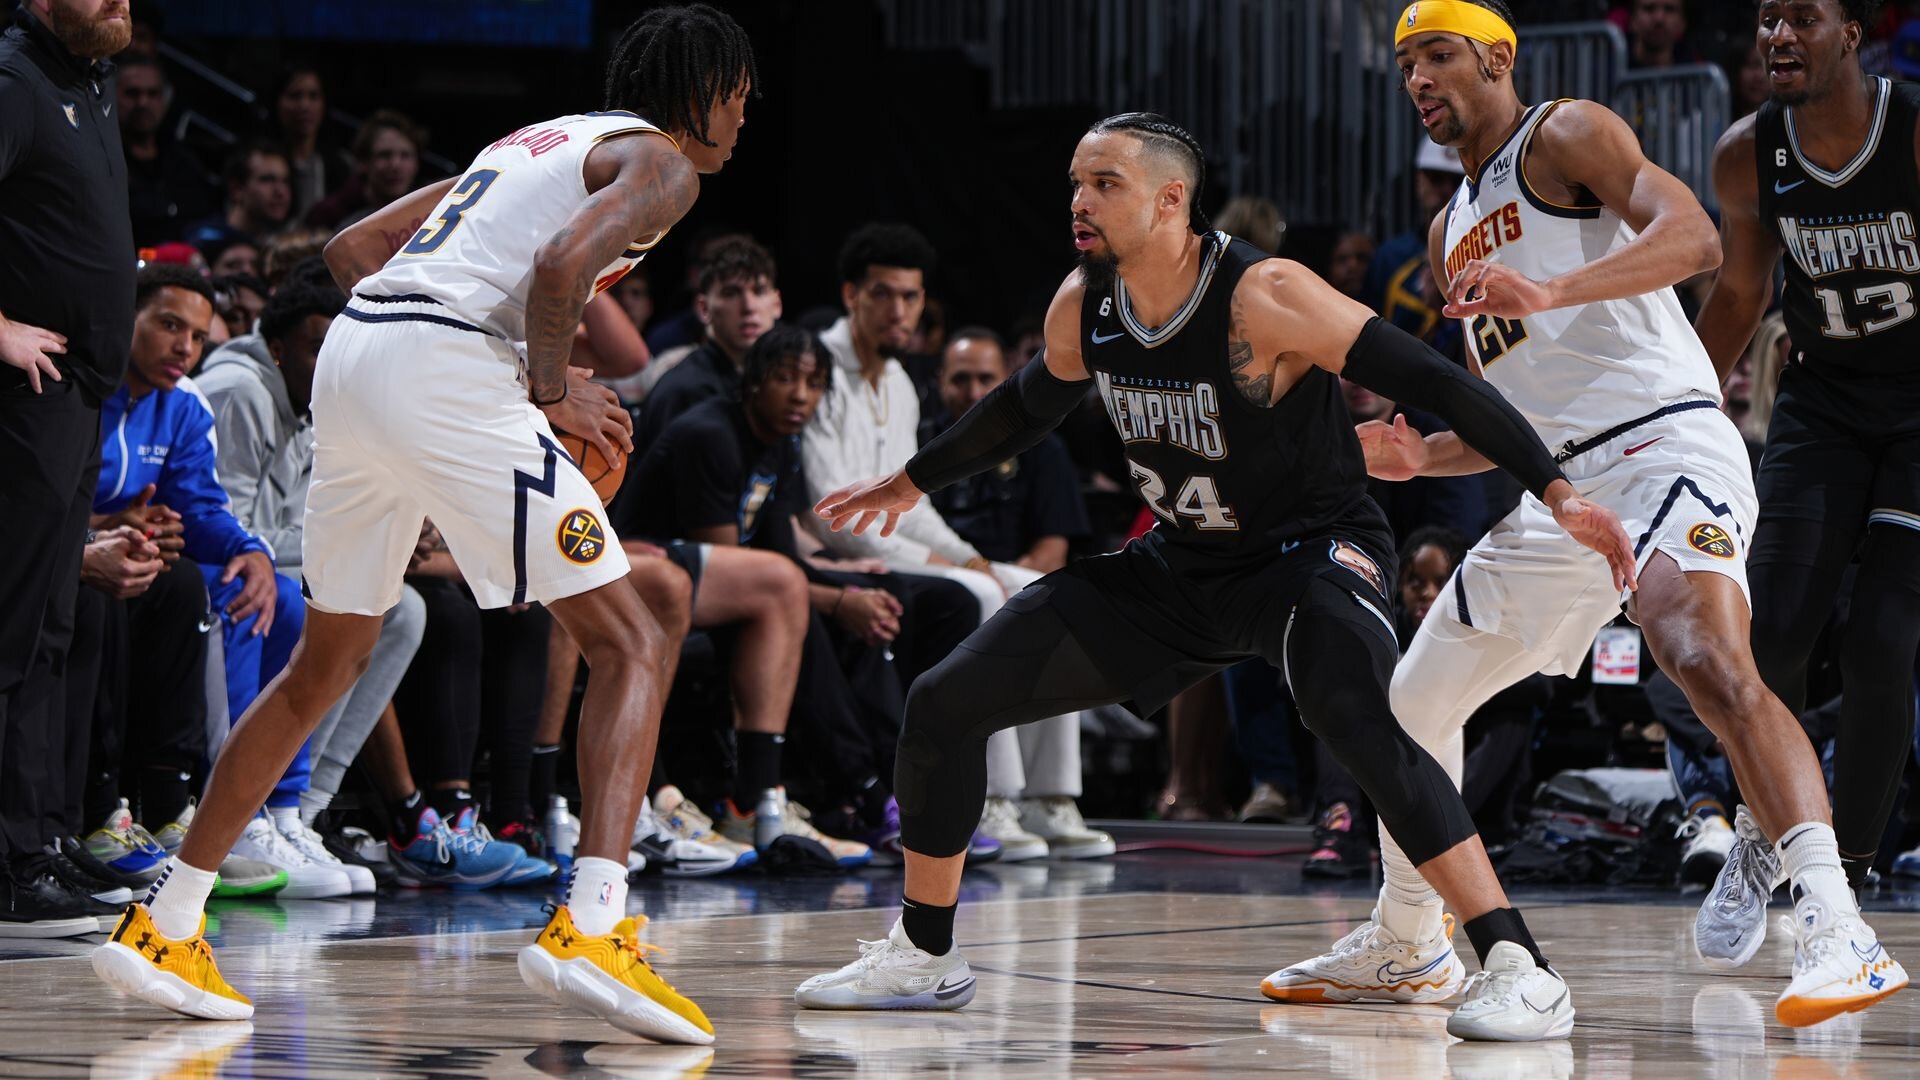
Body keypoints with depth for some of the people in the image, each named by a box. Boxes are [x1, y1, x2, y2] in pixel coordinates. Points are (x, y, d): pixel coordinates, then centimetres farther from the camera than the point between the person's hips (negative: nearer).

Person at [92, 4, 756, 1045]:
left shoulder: (534, 141, 31)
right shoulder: (659, 162, 6)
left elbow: (351, 246, 29)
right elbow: (562, 264, -15)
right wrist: (550, 391, -2)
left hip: (352, 348, 8)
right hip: (448, 372, -8)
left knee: (325, 665, 21)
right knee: (630, 647, -4)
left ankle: (163, 926, 21)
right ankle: (590, 922, -23)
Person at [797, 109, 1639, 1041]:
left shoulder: (1263, 298, -27)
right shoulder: (1082, 307, -7)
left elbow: (1436, 386, -27)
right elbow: (1029, 405, 17)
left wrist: (1556, 492, -34)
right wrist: (911, 482, 29)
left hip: (1308, 552, -7)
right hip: (1180, 566, 7)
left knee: (1354, 720, -39)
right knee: (945, 703, 2)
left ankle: (1519, 971, -36)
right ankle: (923, 956, 22)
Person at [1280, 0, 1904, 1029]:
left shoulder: (1567, 135, 1)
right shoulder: (1452, 233, 25)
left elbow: (1691, 234, -18)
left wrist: (1551, 291, -32)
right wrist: (1420, 456, 10)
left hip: (1663, 445, -9)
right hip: (1558, 492, 9)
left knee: (1711, 664, -33)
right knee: (1412, 704, 15)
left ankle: (1836, 931, -44)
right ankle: (1403, 946, 33)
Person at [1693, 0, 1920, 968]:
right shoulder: (1749, 155, -6)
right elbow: (1739, 294, 10)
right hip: (1821, 405, 3)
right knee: (1774, 631, -10)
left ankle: (1842, 883, 2)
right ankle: (1759, 838, 15)